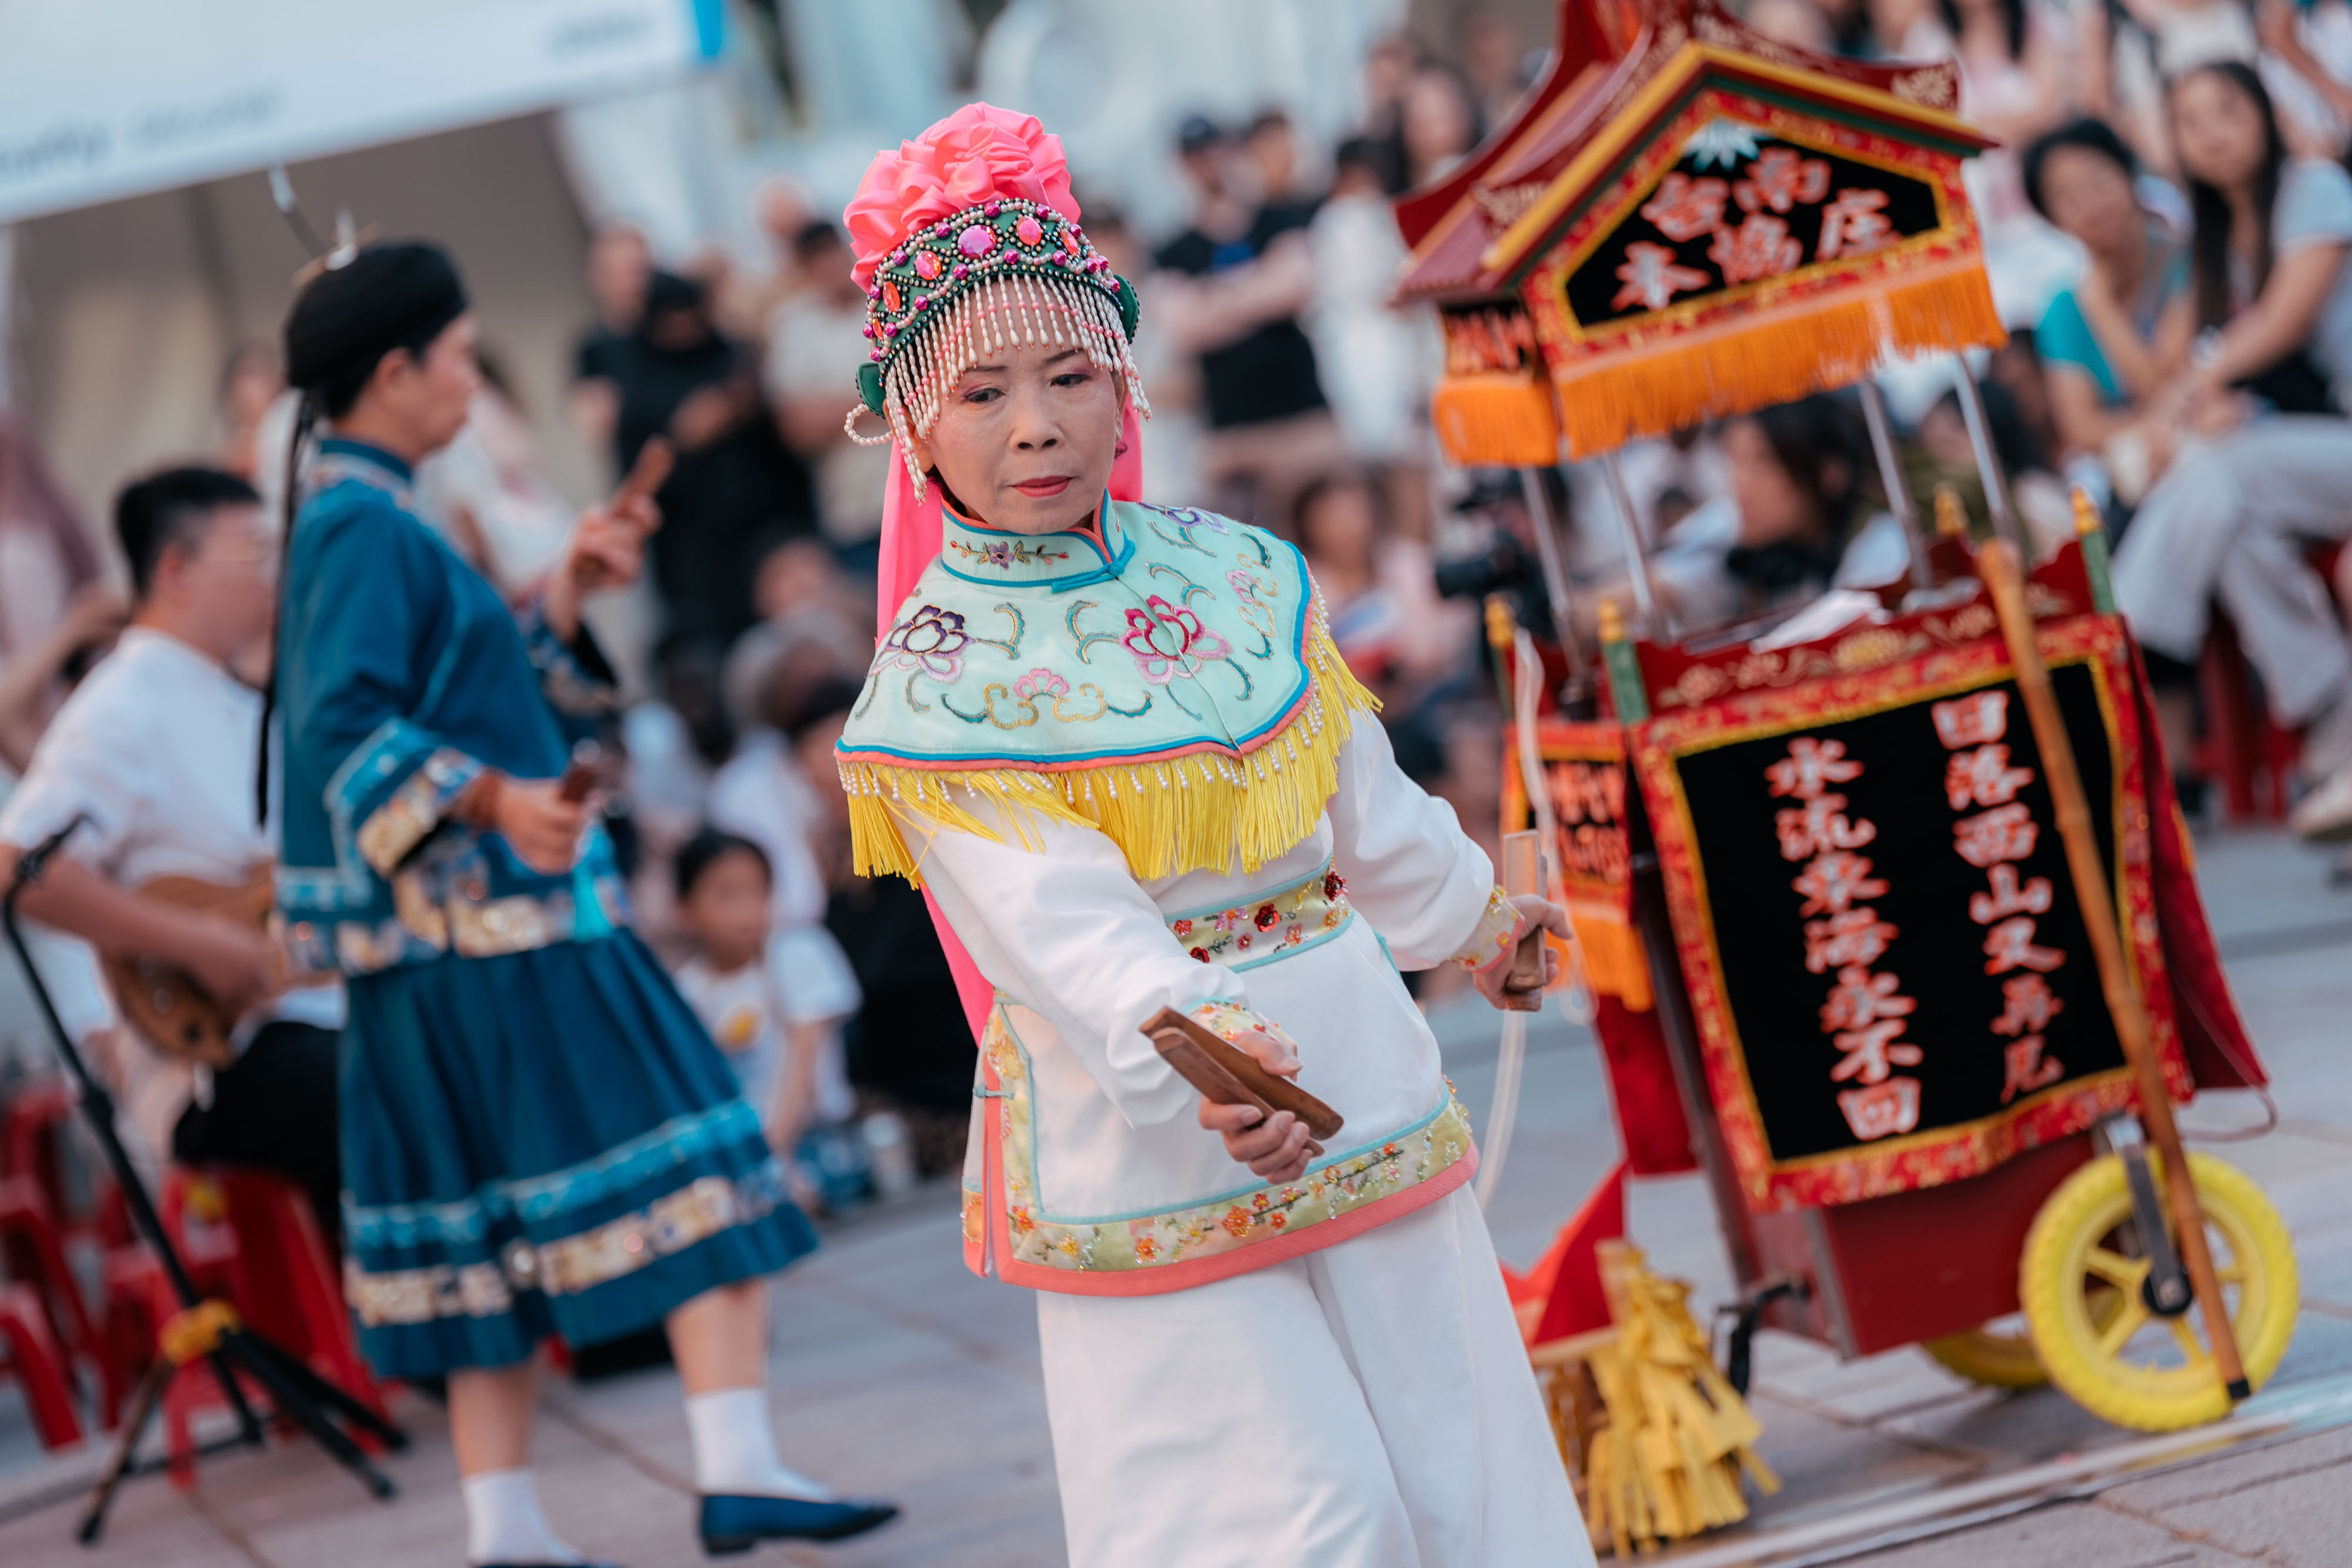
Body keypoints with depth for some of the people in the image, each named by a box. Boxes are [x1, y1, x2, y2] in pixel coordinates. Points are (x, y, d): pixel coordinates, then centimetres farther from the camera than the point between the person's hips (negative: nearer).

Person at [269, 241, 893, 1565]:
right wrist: (496, 797, -35)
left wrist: (563, 601, 12)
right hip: (497, 920, -10)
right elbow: (344, 728, -23)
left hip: (450, 937, 10)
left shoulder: (353, 523, 17)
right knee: (686, 1159, -10)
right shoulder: (365, 530, -13)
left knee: (492, 1232, 9)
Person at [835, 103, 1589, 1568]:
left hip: (1366, 1091, 5)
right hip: (1151, 1154, -5)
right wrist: (1198, 1055, -41)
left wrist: (1471, 912, 33)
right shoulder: (932, 692, -12)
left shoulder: (1238, 573, 3)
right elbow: (1067, 932, -24)